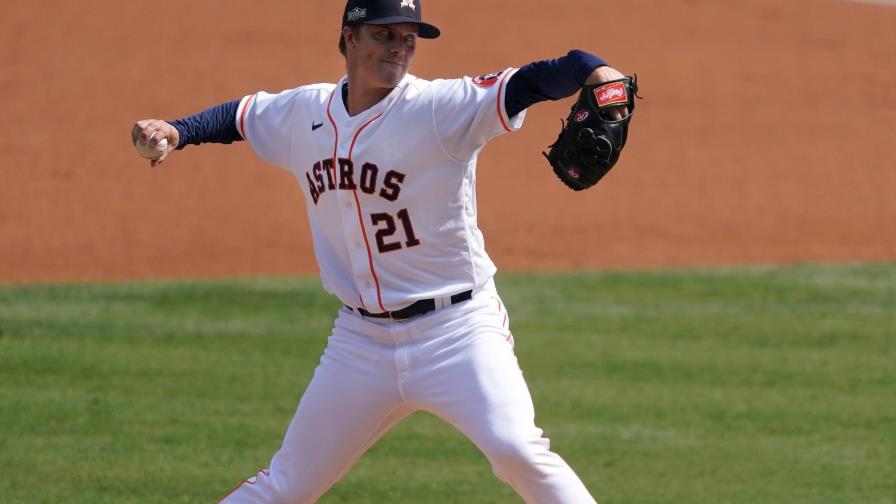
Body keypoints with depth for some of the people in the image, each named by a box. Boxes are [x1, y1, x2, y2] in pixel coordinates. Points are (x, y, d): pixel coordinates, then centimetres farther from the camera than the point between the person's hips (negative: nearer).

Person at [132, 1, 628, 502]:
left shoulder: (440, 108, -15)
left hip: (458, 329, -5)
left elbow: (533, 82, -28)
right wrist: (175, 133, 5)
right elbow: (240, 116, 23)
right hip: (361, 339, 5)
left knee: (515, 448, -27)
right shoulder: (303, 114, 2)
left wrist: (603, 77, -47)